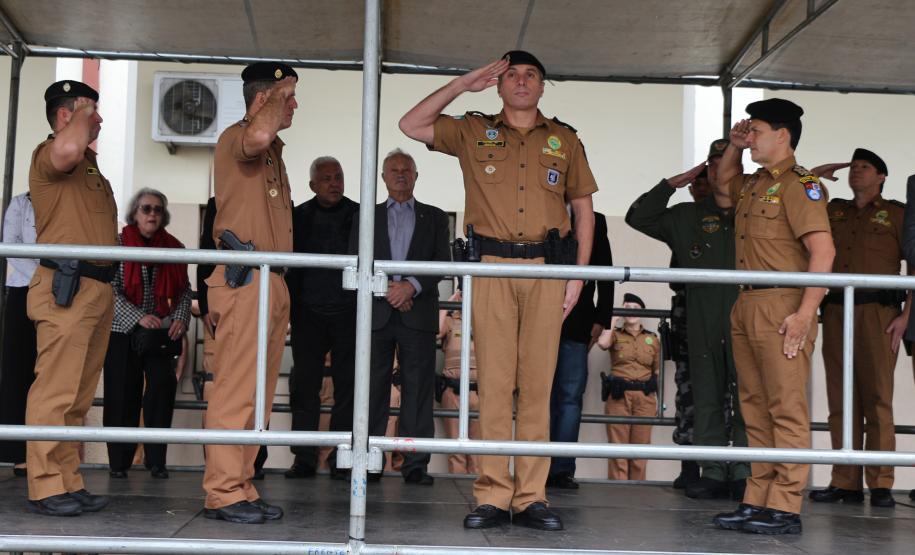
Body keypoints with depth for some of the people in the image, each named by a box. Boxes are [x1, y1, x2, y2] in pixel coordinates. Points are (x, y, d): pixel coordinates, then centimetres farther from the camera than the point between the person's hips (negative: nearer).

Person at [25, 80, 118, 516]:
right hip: (67, 287, -9)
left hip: (98, 288, 9)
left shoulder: (89, 165, 24)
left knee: (78, 395, 10)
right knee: (56, 390, -10)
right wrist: (83, 113, -11)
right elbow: (68, 148, -31)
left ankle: (69, 483, 15)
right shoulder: (49, 155, -5)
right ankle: (46, 487, -8)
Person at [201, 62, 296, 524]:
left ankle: (241, 487, 13)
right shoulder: (236, 137, -5)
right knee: (236, 391, -10)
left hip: (273, 282, 10)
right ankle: (222, 493, -8)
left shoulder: (273, 151, 25)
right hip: (245, 281, -10)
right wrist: (280, 96, -12)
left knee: (258, 395, 9)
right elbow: (258, 134, -31)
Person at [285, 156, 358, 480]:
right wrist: (290, 307, 0)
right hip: (308, 313, 1)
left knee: (347, 387, 1)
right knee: (304, 386, 1)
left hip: (348, 313, -1)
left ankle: (341, 461, 7)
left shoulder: (359, 216, 4)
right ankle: (304, 459, 8)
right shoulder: (299, 217, 8)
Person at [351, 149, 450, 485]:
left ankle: (416, 464, -1)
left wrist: (411, 286, -12)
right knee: (373, 388, 0)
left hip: (418, 313, 0)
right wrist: (388, 290, -8)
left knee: (418, 389, -3)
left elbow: (442, 262, 3)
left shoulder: (434, 217, 15)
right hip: (377, 313, 1)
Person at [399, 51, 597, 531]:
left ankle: (532, 497, 3)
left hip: (547, 268, 1)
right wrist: (465, 83, 7)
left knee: (537, 383, 0)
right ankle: (492, 496, 0)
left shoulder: (565, 140, 16)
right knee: (494, 382, -4)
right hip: (491, 267, -1)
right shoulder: (473, 131, 14)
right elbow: (411, 125, 8)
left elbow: (583, 208, 16)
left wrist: (579, 274, 6)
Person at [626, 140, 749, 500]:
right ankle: (714, 473, 9)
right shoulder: (687, 216, 15)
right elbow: (638, 217, 13)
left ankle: (745, 474, 1)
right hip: (702, 323, 2)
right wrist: (674, 183, 9)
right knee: (707, 396, 3)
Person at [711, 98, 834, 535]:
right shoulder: (753, 186, 18)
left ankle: (785, 508, -5)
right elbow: (722, 184, 43)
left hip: (782, 306, -9)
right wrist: (733, 146, 25)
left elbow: (823, 250, -15)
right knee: (756, 408, 9)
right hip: (747, 306, 9)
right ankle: (757, 502, 13)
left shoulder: (798, 183, -6)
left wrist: (805, 313, -21)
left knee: (786, 408, -7)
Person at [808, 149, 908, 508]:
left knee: (877, 399, -7)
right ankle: (845, 482, 4)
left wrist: (905, 315, -6)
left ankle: (881, 485, -6)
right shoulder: (833, 211, 20)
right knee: (840, 399, 2)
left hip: (877, 312, -4)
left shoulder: (896, 213, 11)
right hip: (836, 311, 4)